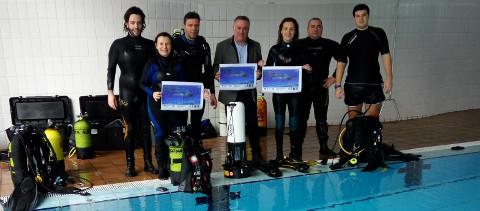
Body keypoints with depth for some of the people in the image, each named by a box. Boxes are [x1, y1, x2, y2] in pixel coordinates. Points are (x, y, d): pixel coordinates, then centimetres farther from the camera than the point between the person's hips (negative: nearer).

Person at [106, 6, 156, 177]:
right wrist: (110, 93, -8)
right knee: (130, 129, 1)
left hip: (146, 93, 2)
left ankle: (148, 162, 15)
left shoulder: (149, 45, 7)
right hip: (127, 93, -2)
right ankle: (130, 164, 11)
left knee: (146, 128, 6)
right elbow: (111, 70, 0)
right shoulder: (118, 44, 1)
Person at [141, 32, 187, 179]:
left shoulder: (176, 64, 9)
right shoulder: (151, 64, 0)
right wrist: (152, 93, -18)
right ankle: (162, 168, 10)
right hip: (157, 104, -3)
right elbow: (143, 83, -2)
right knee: (160, 134, -1)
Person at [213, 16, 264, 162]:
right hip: (231, 93, -2)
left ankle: (256, 155, 18)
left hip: (249, 93, 2)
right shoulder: (222, 46, 1)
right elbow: (216, 68, 1)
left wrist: (259, 73, -13)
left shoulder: (255, 46, 8)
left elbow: (259, 67, 10)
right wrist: (218, 76, -21)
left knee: (253, 124, 6)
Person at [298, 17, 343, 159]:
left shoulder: (329, 45, 6)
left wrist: (335, 77, 5)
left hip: (321, 87, 1)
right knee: (301, 118, 1)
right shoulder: (299, 44, 2)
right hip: (303, 87, -1)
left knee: (321, 119, 8)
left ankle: (324, 147, 17)